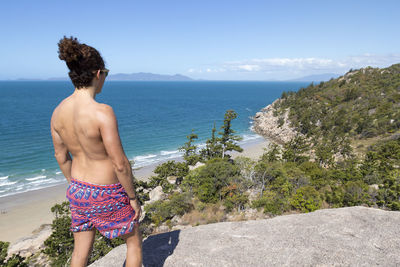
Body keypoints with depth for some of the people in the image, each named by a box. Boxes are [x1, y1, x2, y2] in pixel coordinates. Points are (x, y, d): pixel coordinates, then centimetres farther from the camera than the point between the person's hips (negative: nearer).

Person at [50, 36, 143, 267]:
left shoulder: (58, 112, -6)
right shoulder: (102, 112, -29)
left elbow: (61, 156, 6)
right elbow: (120, 164, -25)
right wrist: (133, 198, -10)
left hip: (78, 190, 7)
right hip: (107, 194, -6)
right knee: (134, 240, 20)